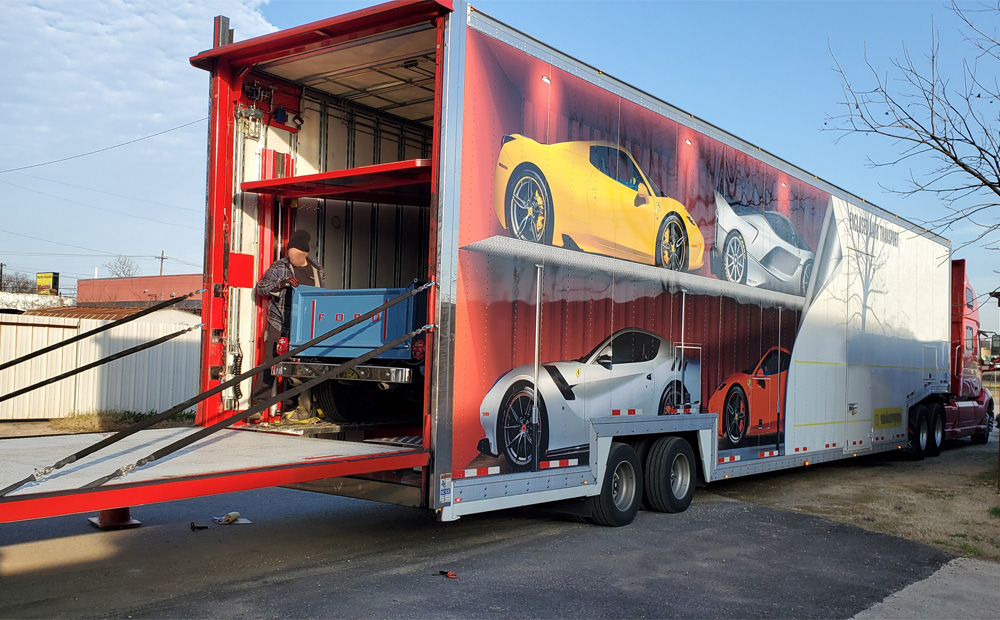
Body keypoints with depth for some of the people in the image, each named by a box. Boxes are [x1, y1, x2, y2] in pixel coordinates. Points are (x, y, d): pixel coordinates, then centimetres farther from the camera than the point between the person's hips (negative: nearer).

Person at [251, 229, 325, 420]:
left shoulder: (317, 270, 11)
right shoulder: (279, 267, 1)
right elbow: (260, 288, -6)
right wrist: (281, 283, -22)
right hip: (279, 326, -3)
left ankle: (291, 408, 15)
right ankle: (258, 403, -1)